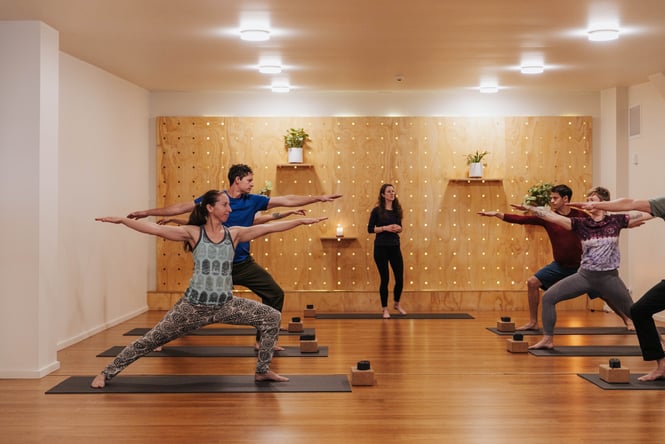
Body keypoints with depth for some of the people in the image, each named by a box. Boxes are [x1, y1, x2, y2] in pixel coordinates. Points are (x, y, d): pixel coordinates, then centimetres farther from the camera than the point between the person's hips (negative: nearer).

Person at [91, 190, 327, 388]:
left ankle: (262, 371, 11)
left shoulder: (234, 234, 2)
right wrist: (121, 220, -15)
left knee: (272, 317, -4)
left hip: (226, 305, 3)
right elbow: (156, 229, -10)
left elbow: (270, 227, -1)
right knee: (151, 340, 0)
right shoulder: (194, 233, -5)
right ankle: (106, 373, 18)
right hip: (193, 305, -3)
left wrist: (302, 220, -3)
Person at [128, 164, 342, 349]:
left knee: (275, 294, -2)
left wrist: (319, 198, -4)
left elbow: (286, 200, -1)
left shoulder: (253, 201, 0)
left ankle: (263, 340, 11)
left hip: (244, 264, 4)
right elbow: (181, 207, -4)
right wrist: (147, 212, -4)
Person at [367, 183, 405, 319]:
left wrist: (398, 228, -5)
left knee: (400, 278, 4)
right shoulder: (377, 210, -6)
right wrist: (385, 228, -18)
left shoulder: (397, 210, 8)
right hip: (381, 247, -4)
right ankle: (385, 309, 15)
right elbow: (370, 229, -6)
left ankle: (397, 304, 29)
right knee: (385, 278, 0)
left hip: (395, 247, 4)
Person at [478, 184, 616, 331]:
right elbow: (521, 219, -12)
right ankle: (533, 322, 6)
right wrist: (497, 214, -18)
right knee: (532, 282, -7)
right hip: (559, 265, 3)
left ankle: (627, 320, 26)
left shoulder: (580, 216, -13)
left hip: (581, 266, -3)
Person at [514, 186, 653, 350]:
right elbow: (553, 217, -9)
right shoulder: (581, 223, -2)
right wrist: (529, 208, -14)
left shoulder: (615, 221, -3)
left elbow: (647, 213, 0)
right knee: (548, 297, -9)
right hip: (585, 275, 2)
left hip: (609, 277, -2)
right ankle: (548, 339, 2)